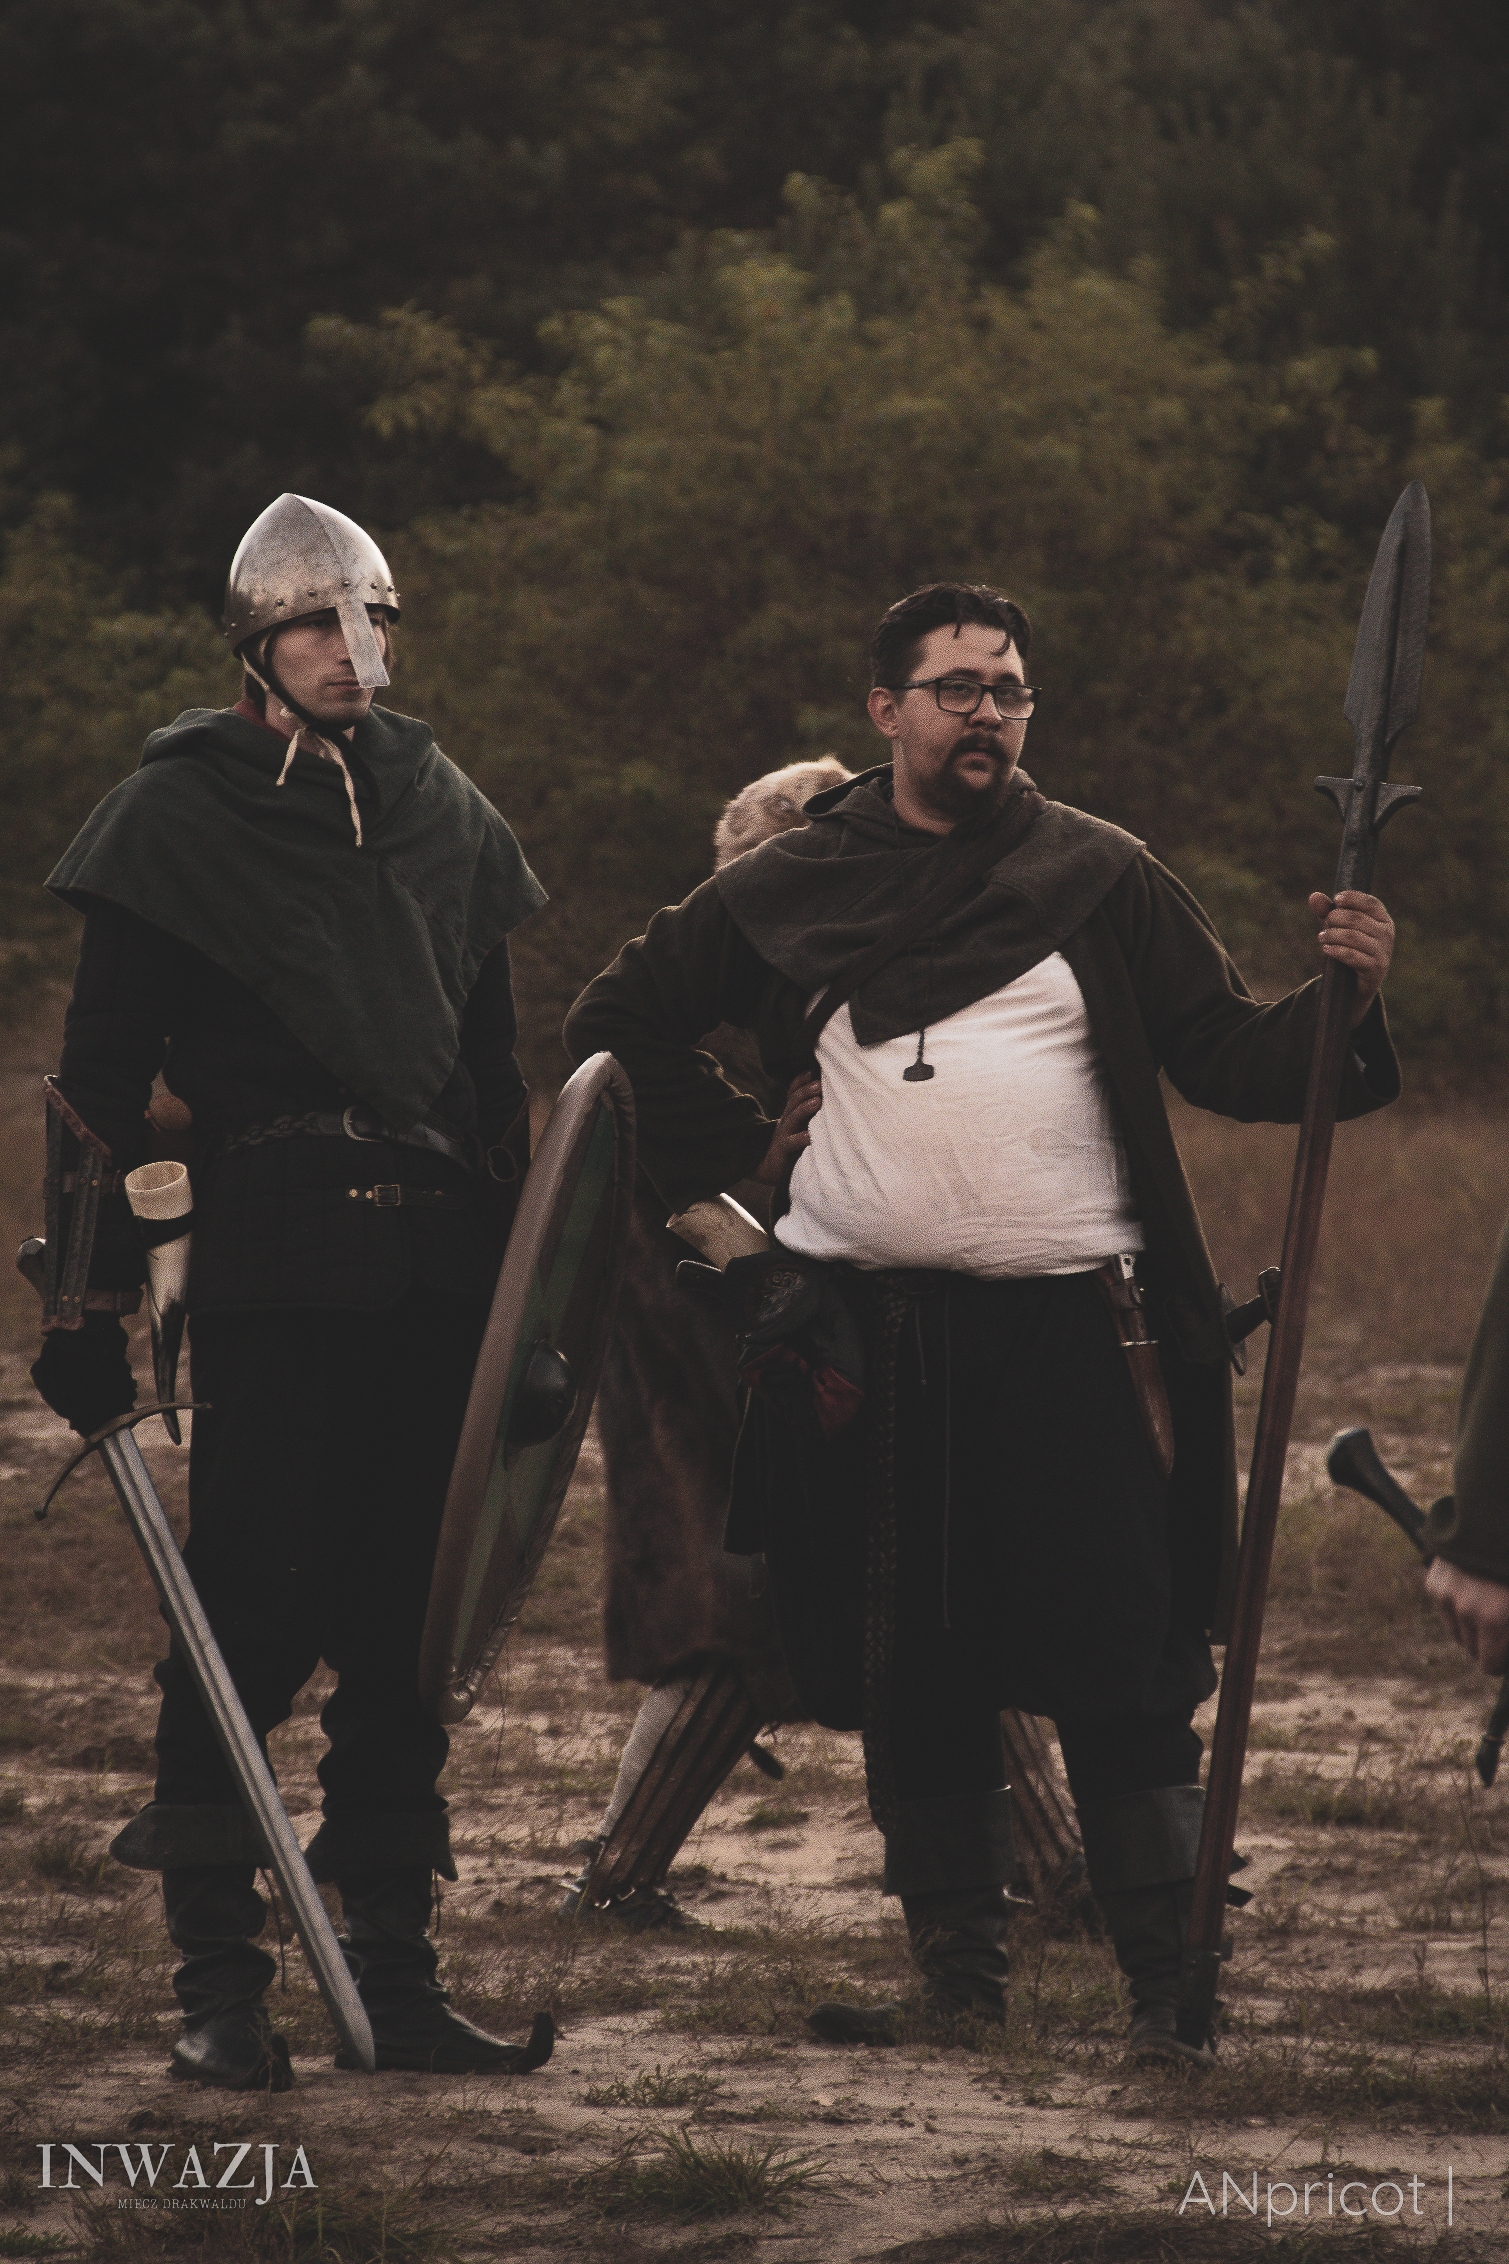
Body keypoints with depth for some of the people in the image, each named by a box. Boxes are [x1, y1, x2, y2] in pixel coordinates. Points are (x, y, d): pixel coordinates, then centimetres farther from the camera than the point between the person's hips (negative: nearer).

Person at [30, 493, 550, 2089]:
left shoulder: (437, 808, 14)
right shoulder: (179, 815, -1)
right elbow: (99, 1080, -2)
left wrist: (525, 1283, 17)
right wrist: (89, 1300, -8)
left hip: (434, 1278, 5)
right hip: (273, 1272, -5)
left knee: (408, 1635, 6)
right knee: (257, 1616, -8)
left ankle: (395, 1976, 12)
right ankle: (217, 1986, -2)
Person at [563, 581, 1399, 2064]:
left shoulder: (1099, 877, 7)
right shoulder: (790, 888, 9)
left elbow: (1227, 1062, 3)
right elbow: (618, 1025, 19)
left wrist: (1337, 1001, -15)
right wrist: (737, 1150, 9)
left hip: (1070, 1329, -2)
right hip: (870, 1340, 2)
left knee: (1122, 1679, -6)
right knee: (913, 1678, 7)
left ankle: (1169, 1983, -4)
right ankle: (953, 1968, 16)